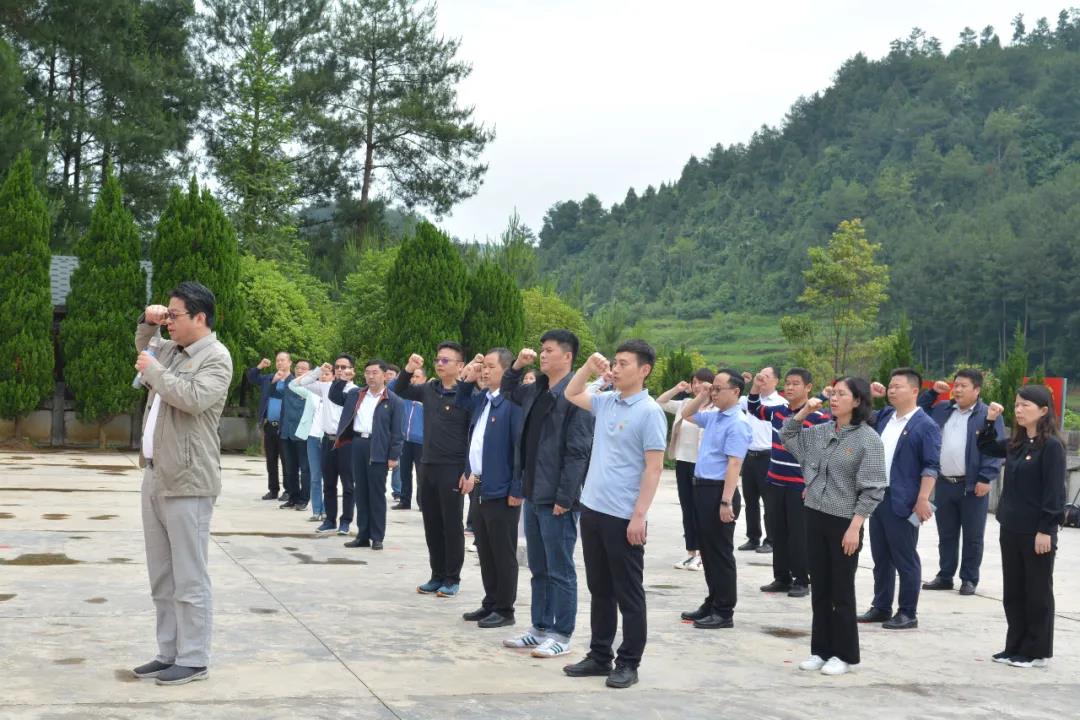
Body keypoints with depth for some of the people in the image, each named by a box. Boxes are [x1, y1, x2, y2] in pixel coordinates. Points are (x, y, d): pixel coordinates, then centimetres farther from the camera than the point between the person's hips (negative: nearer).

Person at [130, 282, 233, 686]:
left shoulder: (216, 357, -9)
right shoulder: (170, 350, 16)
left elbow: (193, 398, -26)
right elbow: (142, 348, 39)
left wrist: (153, 369, -12)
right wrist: (147, 322, 18)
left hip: (187, 481, -9)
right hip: (155, 476, 9)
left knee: (189, 578, -5)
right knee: (162, 576, 13)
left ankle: (194, 660, 2)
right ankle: (169, 653, 21)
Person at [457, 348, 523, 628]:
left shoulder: (513, 401, -17)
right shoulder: (482, 398, 9)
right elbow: (461, 403, 32)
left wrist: (517, 490, -19)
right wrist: (467, 380, 12)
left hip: (502, 491, -9)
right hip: (481, 487, 9)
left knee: (503, 554, 2)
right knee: (485, 551, 16)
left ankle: (504, 610, 12)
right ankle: (490, 603, 26)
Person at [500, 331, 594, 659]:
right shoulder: (535, 391, 11)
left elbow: (577, 452, -19)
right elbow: (508, 390, 32)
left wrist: (564, 498, -20)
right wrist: (518, 366, 12)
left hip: (557, 499, -9)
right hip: (533, 495, 9)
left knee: (560, 570, 2)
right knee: (538, 568, 16)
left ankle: (561, 635, 11)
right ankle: (541, 627, 26)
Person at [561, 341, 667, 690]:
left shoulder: (649, 412, -11)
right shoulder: (606, 402, 9)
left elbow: (653, 468, -13)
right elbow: (571, 394, 25)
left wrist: (639, 516, -17)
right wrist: (589, 366, 8)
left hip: (624, 516, -7)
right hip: (592, 509, 7)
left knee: (628, 593, 3)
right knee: (599, 589, 15)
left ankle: (628, 663, 11)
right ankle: (600, 655, 24)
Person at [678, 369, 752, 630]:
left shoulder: (737, 424, -16)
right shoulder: (713, 417, 11)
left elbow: (734, 464, -21)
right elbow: (687, 414, 30)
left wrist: (727, 502, -25)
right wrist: (702, 397, 12)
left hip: (718, 491, -9)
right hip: (702, 488, 9)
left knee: (720, 552, -1)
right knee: (707, 550, 15)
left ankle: (724, 612, 7)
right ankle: (712, 603, 26)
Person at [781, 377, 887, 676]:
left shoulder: (868, 439, -11)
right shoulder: (820, 432, 6)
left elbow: (872, 489, -13)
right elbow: (787, 436, 20)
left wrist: (855, 527, -17)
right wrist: (805, 411, 5)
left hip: (844, 523, -6)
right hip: (815, 517, 6)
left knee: (841, 592, 3)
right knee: (819, 589, 11)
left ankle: (844, 654, 14)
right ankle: (821, 649, 21)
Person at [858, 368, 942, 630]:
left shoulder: (925, 426, -10)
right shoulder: (884, 416, 11)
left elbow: (931, 466, -13)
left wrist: (923, 499, -20)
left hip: (902, 503, -7)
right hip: (877, 498, 7)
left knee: (905, 559, 2)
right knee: (880, 557, 15)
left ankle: (908, 614, 10)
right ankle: (881, 607, 25)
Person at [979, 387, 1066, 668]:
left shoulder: (1051, 445, -13)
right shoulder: (1016, 444, 9)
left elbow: (1054, 491, -16)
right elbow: (986, 447, 26)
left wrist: (1046, 530, -19)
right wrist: (990, 421, 10)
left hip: (1037, 531, -8)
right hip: (1010, 529, 8)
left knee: (1037, 592, 3)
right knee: (1012, 591, 13)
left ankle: (1038, 652, 12)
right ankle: (1016, 647, 22)